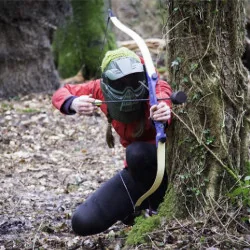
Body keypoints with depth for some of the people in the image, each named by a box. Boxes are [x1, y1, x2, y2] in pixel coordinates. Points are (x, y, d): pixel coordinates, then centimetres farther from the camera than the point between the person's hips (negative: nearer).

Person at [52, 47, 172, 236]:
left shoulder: (156, 88, -26)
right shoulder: (101, 89, -12)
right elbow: (61, 94, -4)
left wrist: (163, 112, -75)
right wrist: (74, 103, -29)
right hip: (138, 170, 5)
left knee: (137, 152, -40)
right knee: (83, 223, -6)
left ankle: (158, 204, -12)